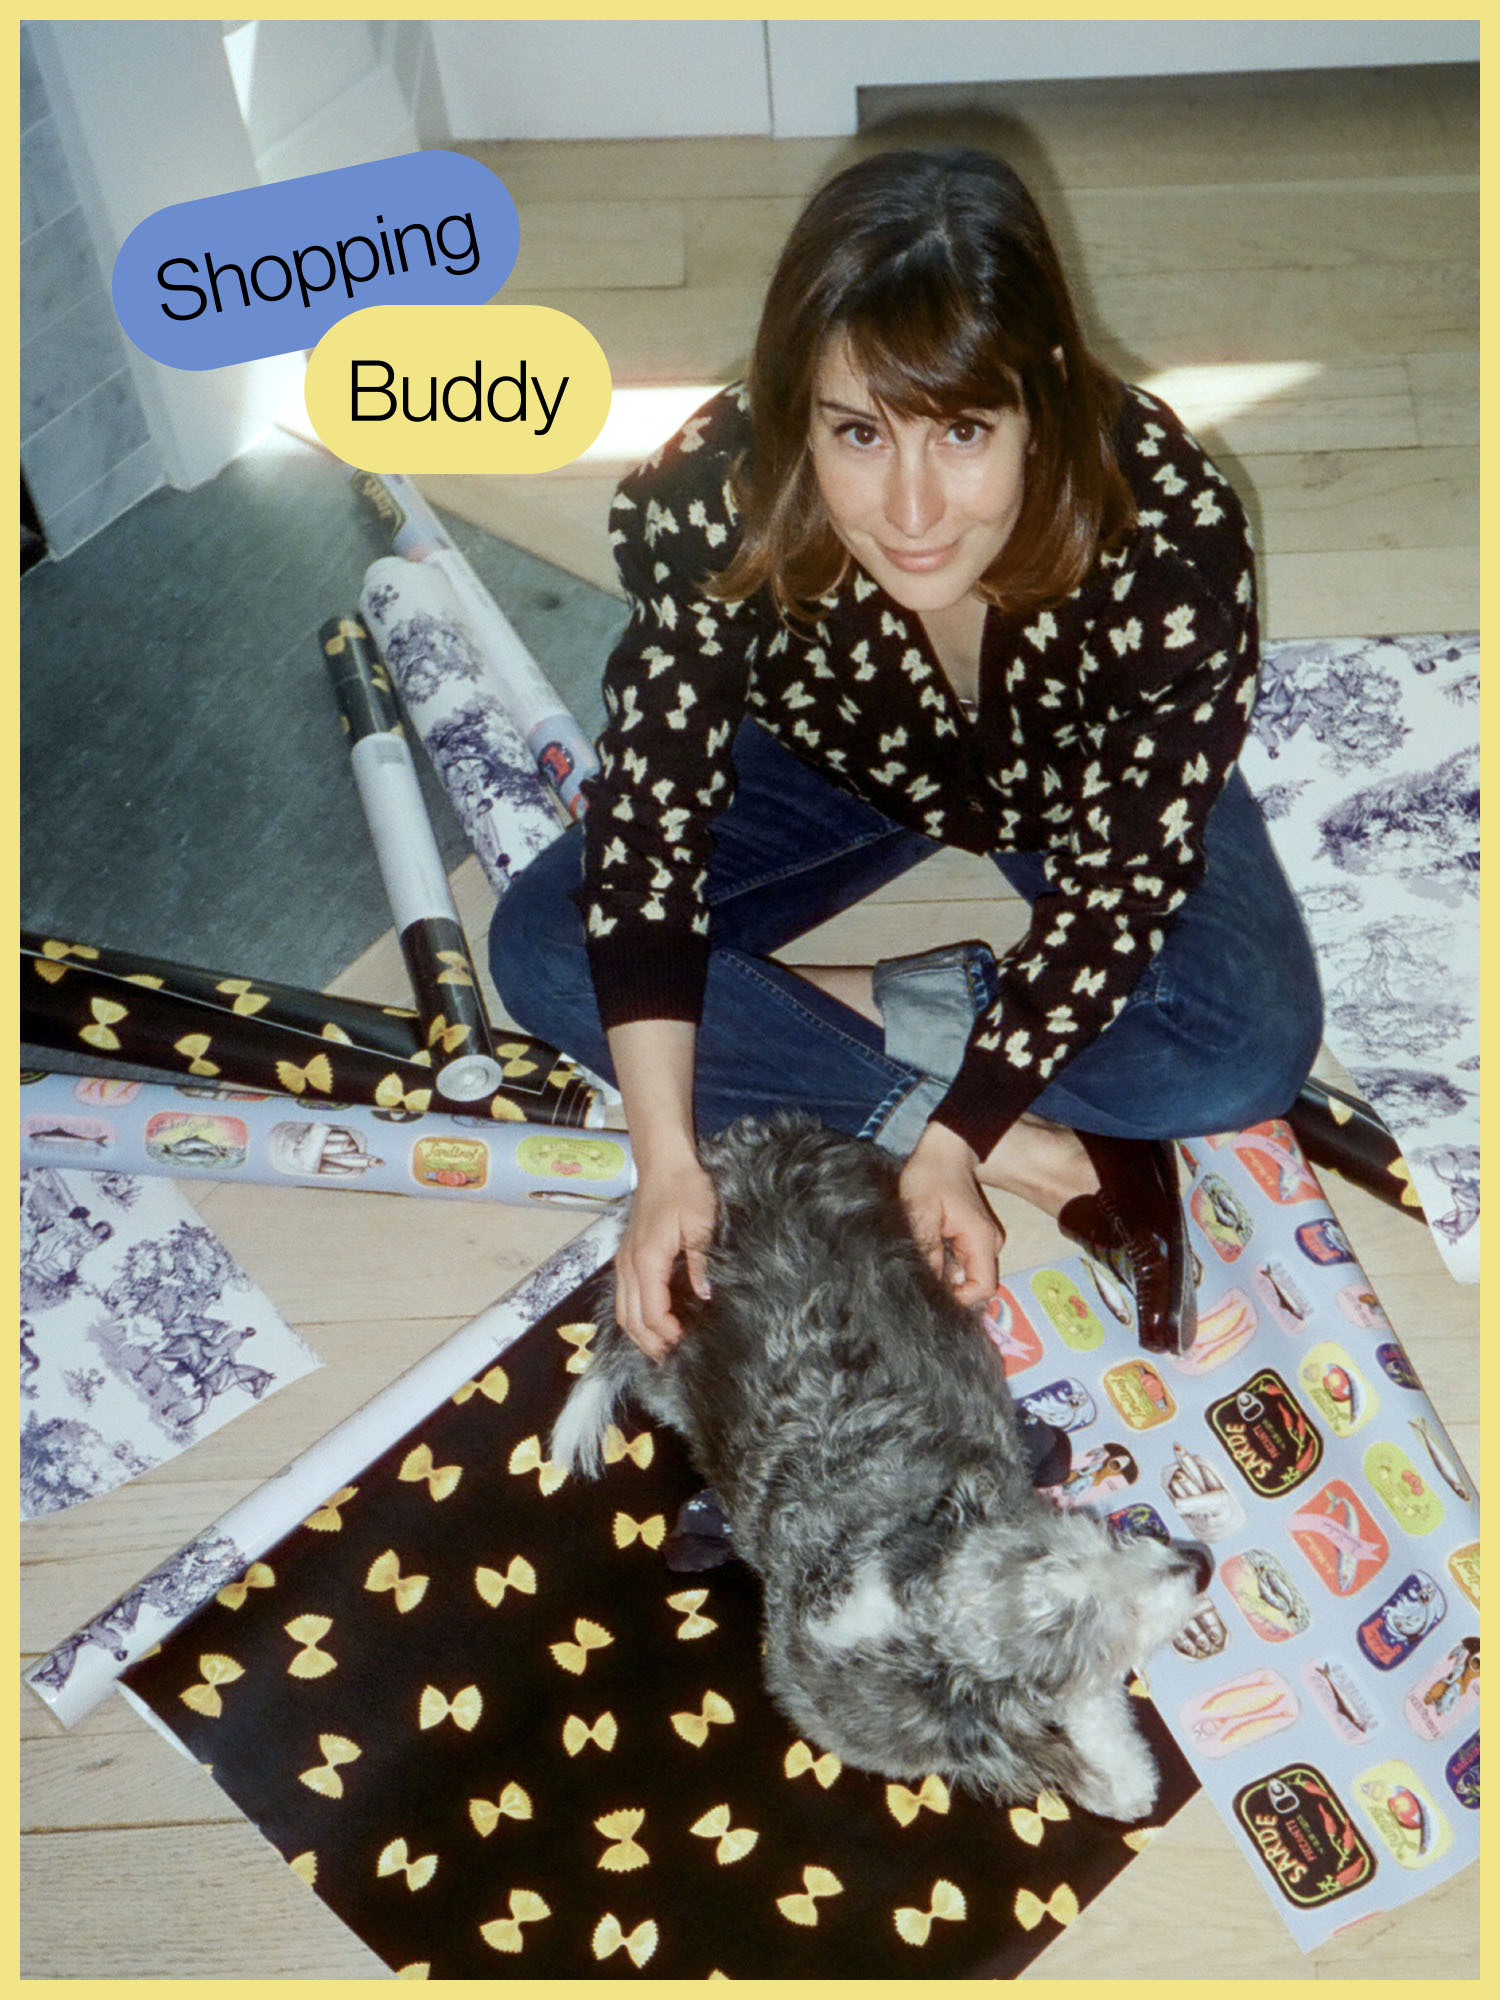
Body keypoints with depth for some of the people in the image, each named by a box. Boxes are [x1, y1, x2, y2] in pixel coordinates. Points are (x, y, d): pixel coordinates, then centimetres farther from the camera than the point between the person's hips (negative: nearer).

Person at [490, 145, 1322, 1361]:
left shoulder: (1171, 536, -38)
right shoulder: (716, 502, -35)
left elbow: (1114, 879, -28)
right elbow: (651, 811, -28)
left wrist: (948, 1142, -34)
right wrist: (667, 1158, -35)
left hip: (1088, 790, -2)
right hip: (843, 766, 2)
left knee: (1253, 1045, -27)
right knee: (542, 949, -17)